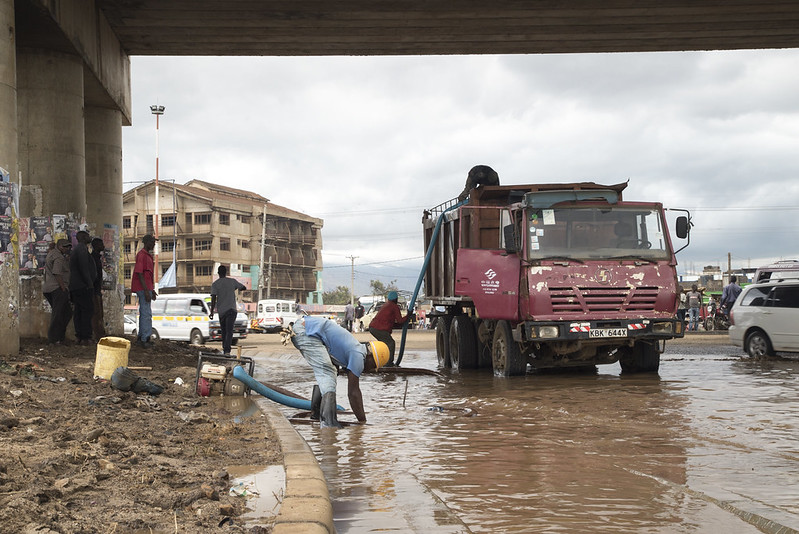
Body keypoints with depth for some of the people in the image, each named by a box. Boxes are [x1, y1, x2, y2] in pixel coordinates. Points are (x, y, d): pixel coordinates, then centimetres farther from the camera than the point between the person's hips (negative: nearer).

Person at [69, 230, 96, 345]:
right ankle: (85, 337, -13)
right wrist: (89, 284, -18)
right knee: (87, 310, -10)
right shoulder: (81, 249, -10)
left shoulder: (76, 249, 23)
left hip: (75, 287, 11)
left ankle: (80, 337, 10)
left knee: (79, 311, 9)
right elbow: (84, 268, -19)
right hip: (83, 286, -11)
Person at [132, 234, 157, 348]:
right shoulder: (141, 255, -14)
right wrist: (146, 291, -24)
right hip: (143, 288, -10)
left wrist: (152, 290, 23)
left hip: (147, 288, 10)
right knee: (146, 313, -10)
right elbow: (139, 273, -20)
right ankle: (144, 339, -8)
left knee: (144, 312, 14)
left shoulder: (148, 255, 17)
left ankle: (141, 337, 20)